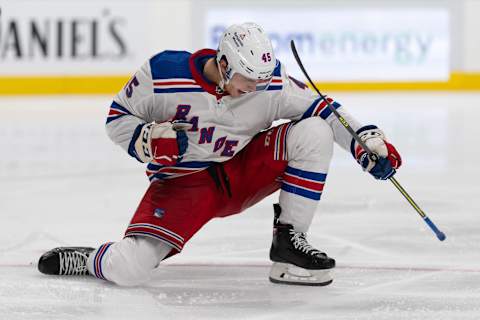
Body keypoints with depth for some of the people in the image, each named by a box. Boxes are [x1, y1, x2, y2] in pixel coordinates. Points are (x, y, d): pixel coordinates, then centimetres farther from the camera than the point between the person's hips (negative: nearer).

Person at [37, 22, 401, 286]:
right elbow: (118, 118, -7)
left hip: (243, 174, 4)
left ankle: (288, 241, -9)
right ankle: (88, 260, 12)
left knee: (314, 133, -18)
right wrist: (150, 139, -27)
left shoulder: (271, 82, -13)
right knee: (129, 270, -27)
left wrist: (367, 140, -19)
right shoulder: (164, 74, -20)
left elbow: (321, 108, -5)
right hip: (183, 181, -3)